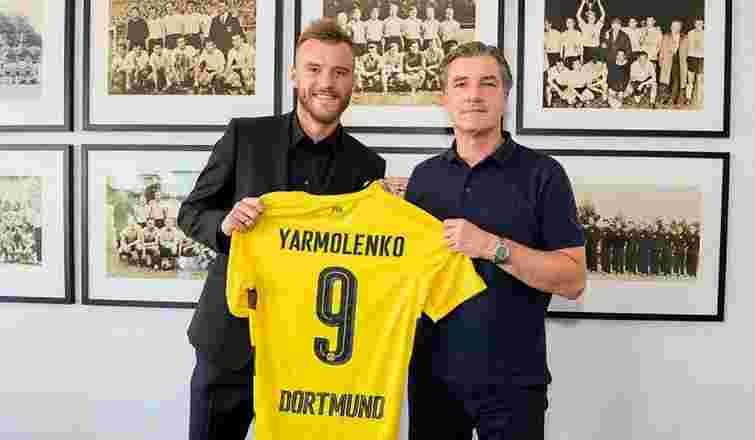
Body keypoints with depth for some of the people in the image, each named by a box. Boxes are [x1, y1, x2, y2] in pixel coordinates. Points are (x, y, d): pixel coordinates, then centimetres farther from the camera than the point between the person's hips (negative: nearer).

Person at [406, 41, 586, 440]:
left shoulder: (542, 174, -7)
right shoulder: (424, 176, 5)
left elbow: (573, 280, -11)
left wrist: (493, 246, -21)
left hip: (513, 380, -3)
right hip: (432, 373, 4)